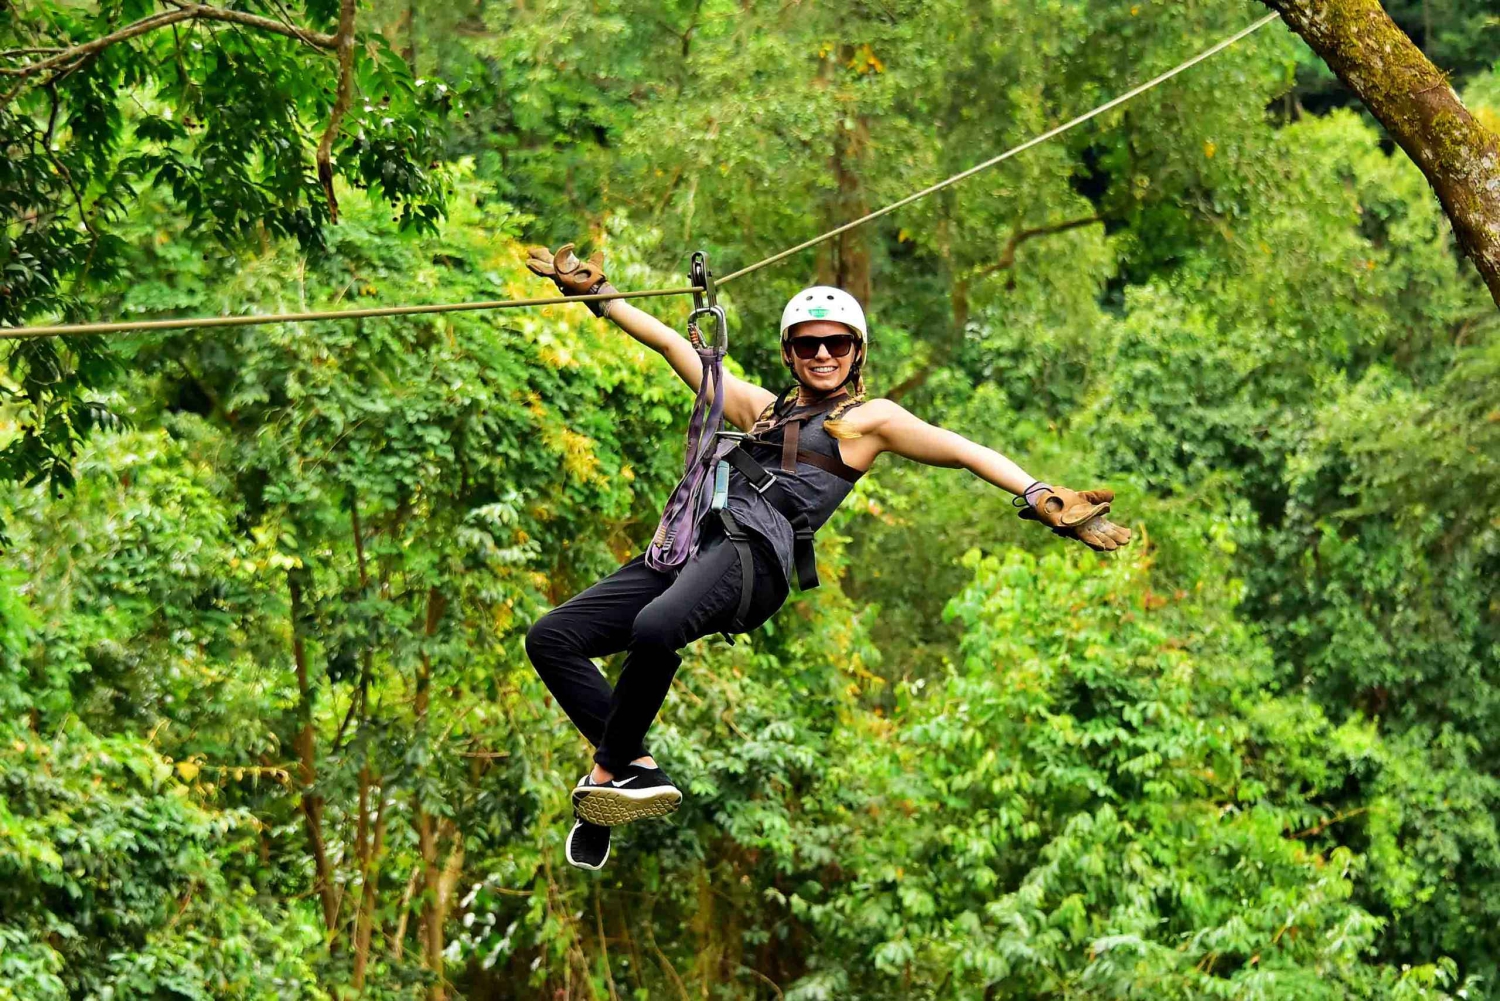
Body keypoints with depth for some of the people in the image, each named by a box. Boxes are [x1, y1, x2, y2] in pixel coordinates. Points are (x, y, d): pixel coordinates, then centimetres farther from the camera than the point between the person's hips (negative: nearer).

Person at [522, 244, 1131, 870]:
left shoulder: (868, 417, 14)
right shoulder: (761, 408, 30)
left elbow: (960, 451, 3)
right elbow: (672, 345, 33)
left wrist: (1041, 499, -10)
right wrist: (595, 295, 34)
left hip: (755, 550, -7)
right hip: (693, 540, 7)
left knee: (656, 627, -38)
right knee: (550, 639, -8)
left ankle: (608, 771, -23)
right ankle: (634, 764, -12)